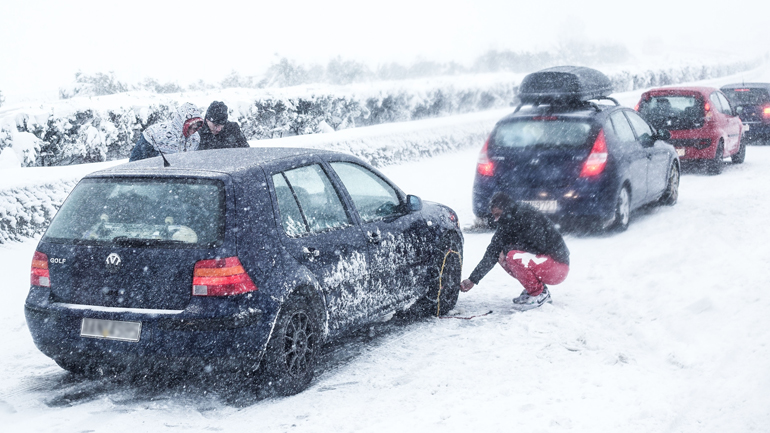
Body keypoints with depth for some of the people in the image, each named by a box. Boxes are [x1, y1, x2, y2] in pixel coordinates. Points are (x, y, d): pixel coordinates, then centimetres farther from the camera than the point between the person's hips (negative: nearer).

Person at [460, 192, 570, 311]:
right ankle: (532, 289, 8)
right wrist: (473, 280, 2)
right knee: (503, 257, 1)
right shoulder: (505, 225, 6)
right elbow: (492, 254, 6)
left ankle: (540, 294, -9)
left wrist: (507, 249, -15)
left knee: (513, 256, -27)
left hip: (558, 267, -9)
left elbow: (539, 244, -24)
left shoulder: (528, 215, -18)